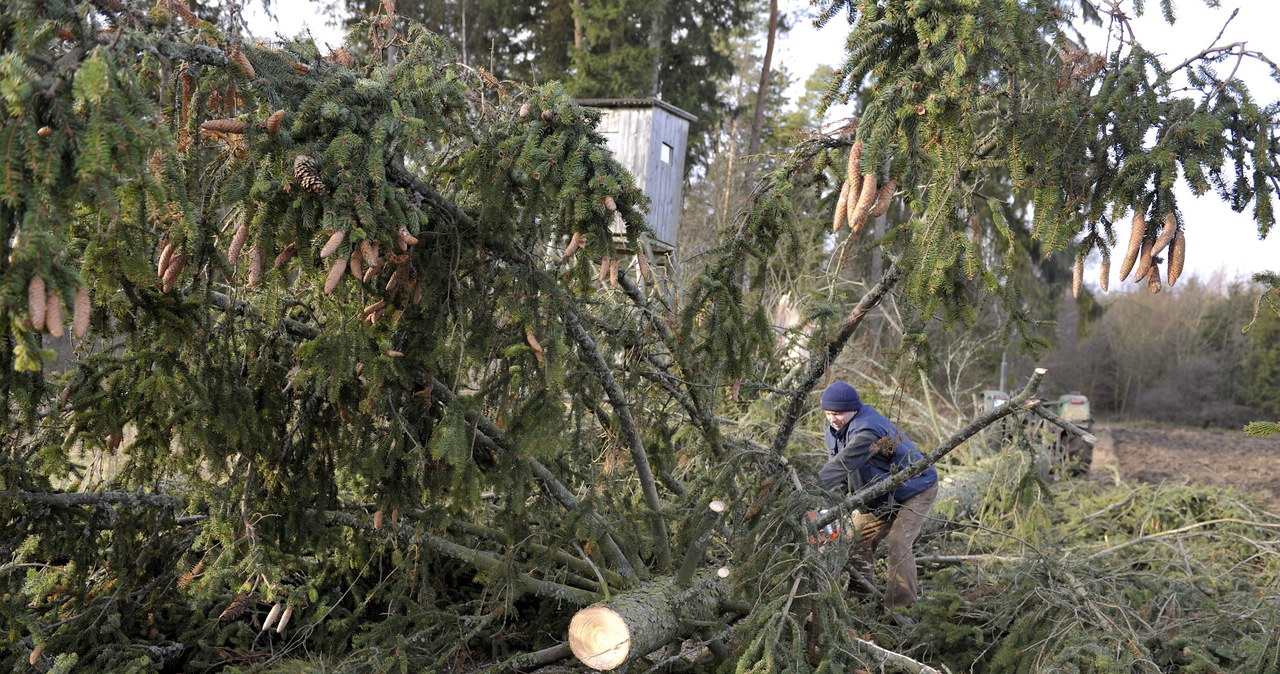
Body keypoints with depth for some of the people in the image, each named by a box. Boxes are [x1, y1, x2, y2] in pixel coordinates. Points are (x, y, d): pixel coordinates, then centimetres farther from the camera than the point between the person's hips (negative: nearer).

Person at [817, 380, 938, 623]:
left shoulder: (867, 430, -36)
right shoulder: (836, 430, -5)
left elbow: (841, 467, -43)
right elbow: (836, 467, -8)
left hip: (915, 491, -9)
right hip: (881, 494, 9)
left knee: (898, 543, -20)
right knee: (859, 541, 2)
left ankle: (897, 607, -17)